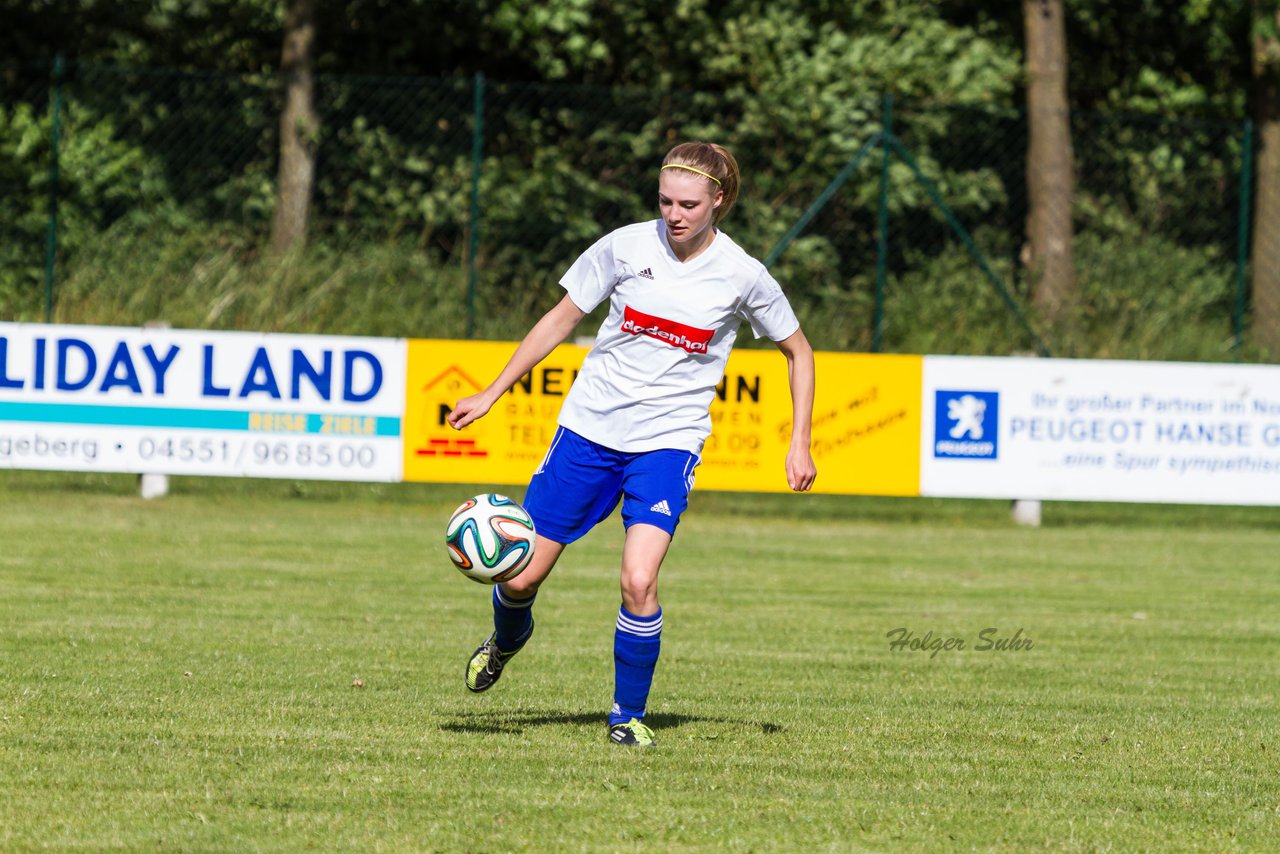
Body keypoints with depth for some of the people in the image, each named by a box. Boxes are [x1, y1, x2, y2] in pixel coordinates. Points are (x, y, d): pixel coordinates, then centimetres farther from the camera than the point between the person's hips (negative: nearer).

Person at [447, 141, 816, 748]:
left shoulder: (742, 276, -7)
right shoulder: (626, 247, -5)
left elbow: (798, 352, 8)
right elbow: (562, 318, 7)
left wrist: (800, 443, 1)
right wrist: (492, 393, 7)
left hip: (668, 441, -2)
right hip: (589, 428, 2)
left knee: (638, 582, -22)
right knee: (520, 578, 3)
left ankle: (629, 714, 0)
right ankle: (506, 642, 41)